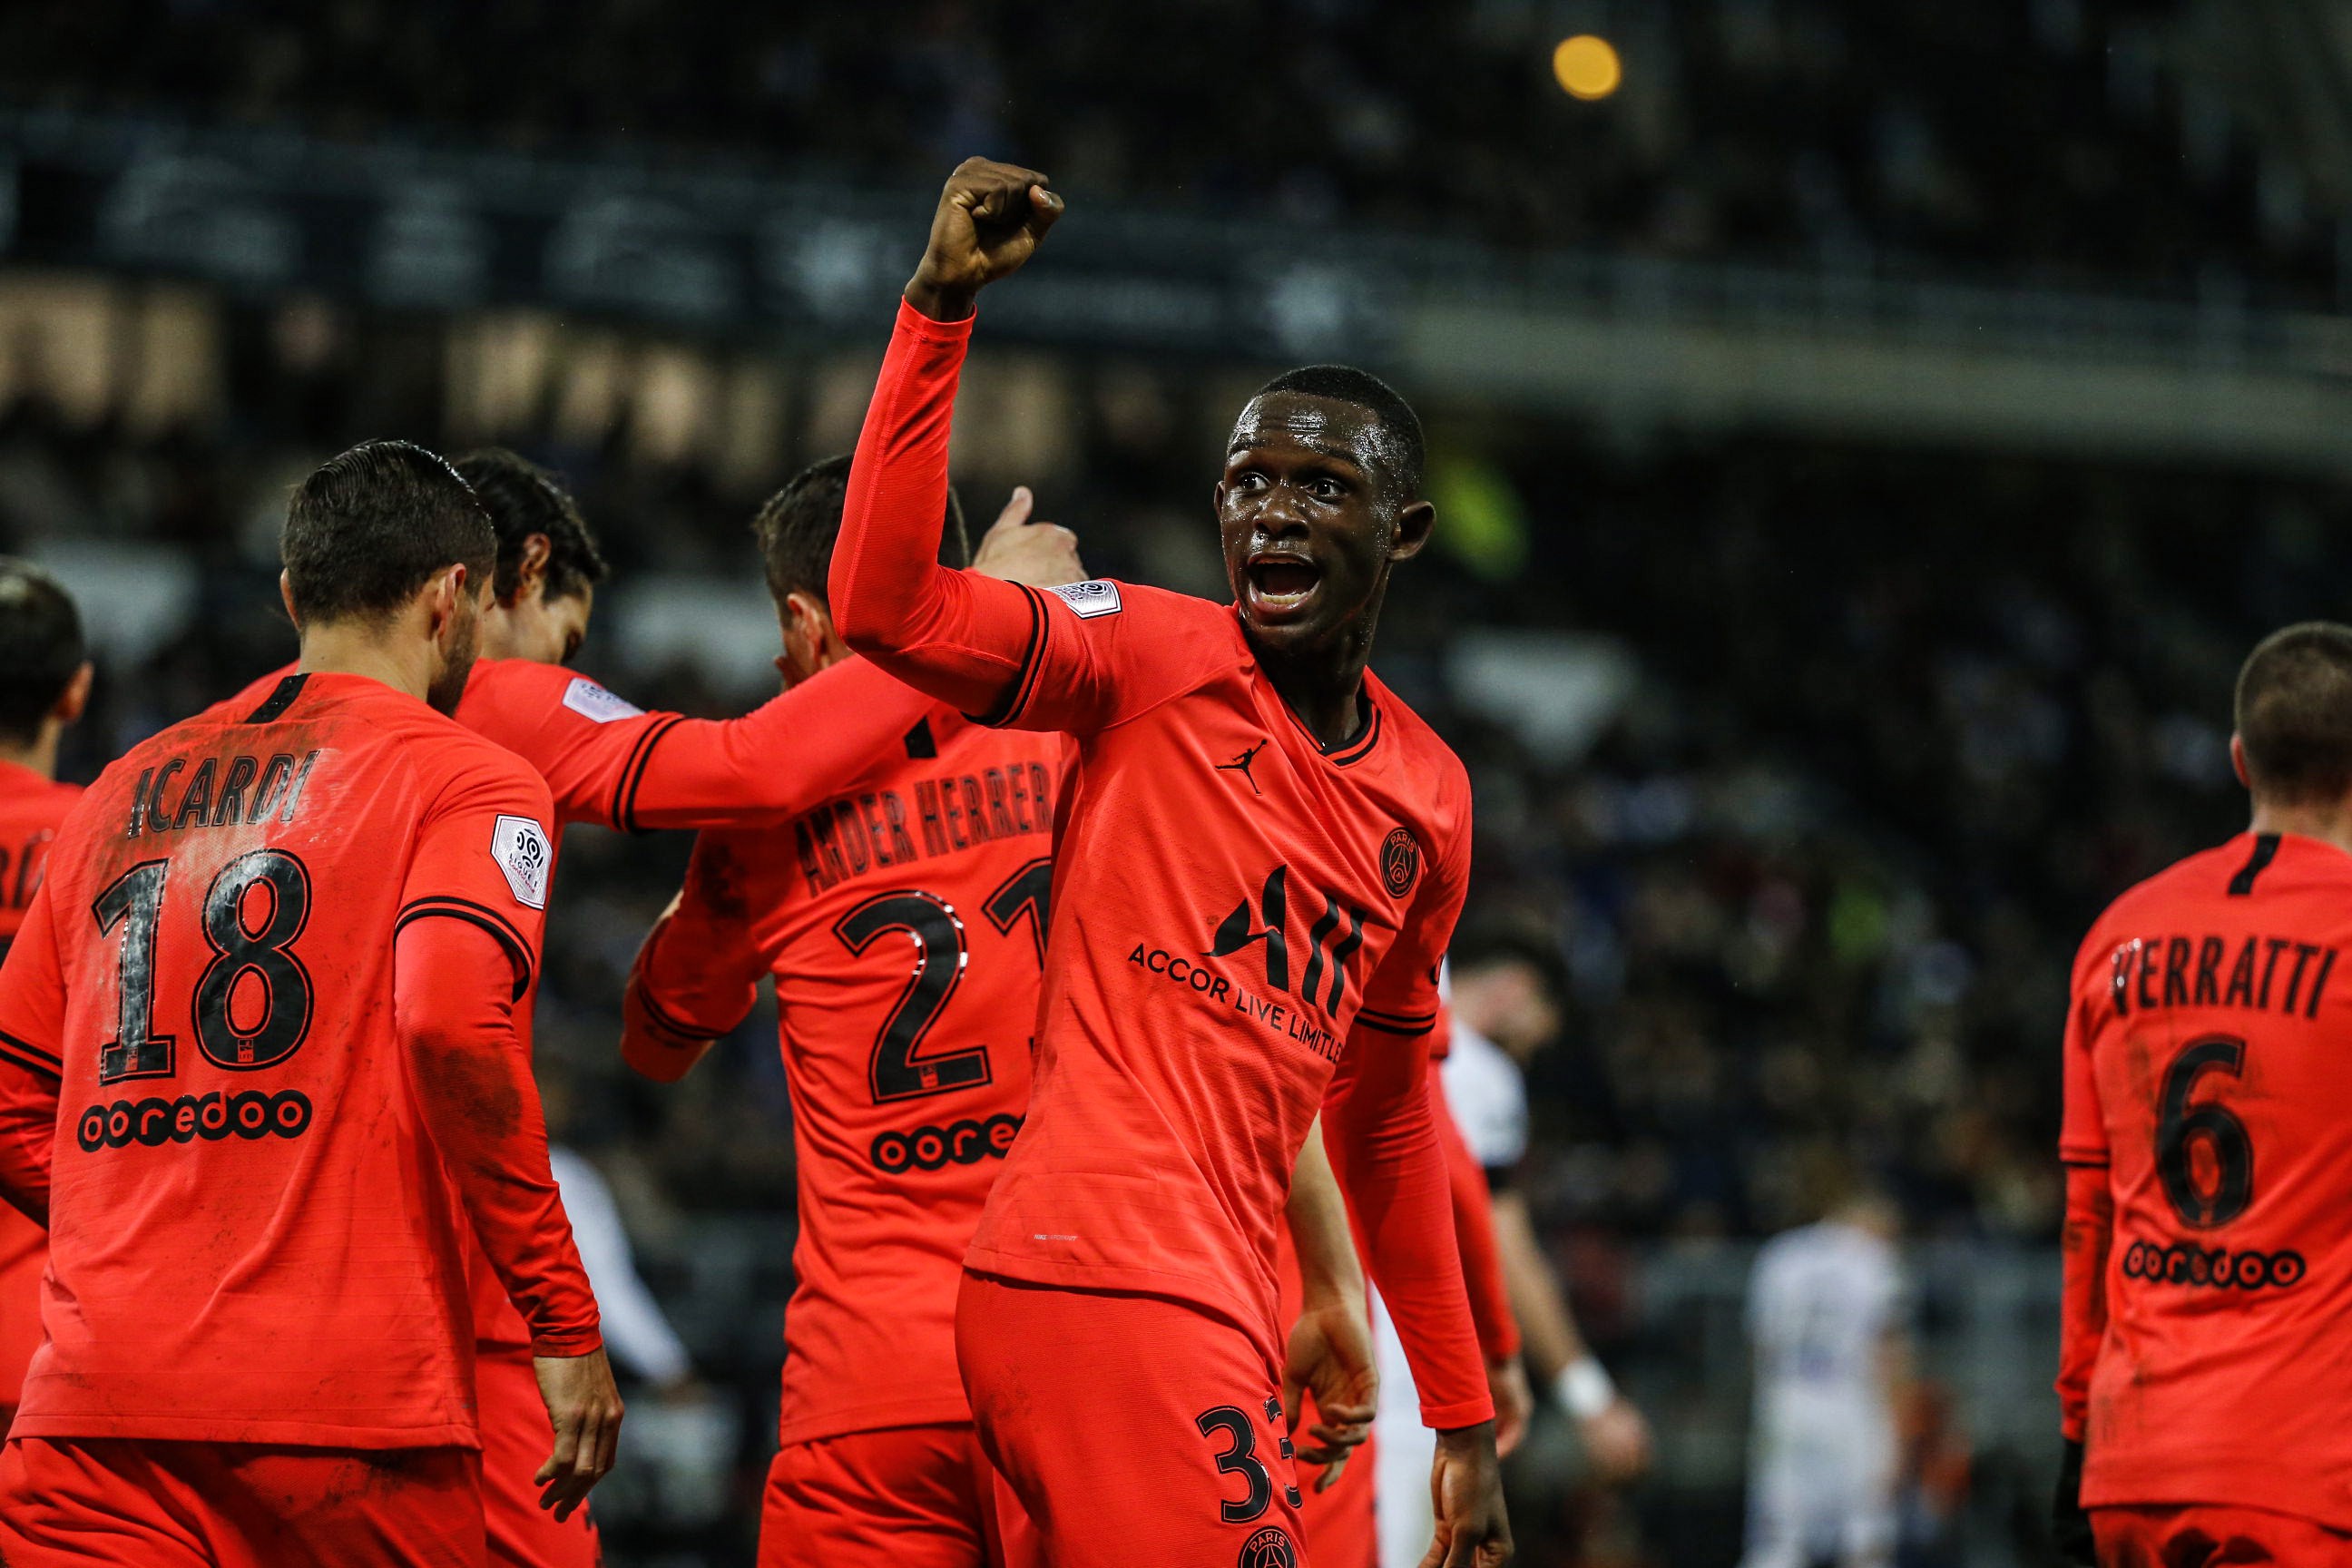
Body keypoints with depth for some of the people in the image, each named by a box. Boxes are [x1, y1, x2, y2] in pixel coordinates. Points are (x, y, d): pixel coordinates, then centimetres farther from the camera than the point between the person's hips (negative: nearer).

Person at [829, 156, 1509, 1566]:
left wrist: (1465, 1422, 27)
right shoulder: (1159, 659, 0)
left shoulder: (1432, 802, 17)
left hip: (1217, 1311, 7)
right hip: (1106, 1280, -7)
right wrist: (945, 301, -22)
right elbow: (884, 604, -17)